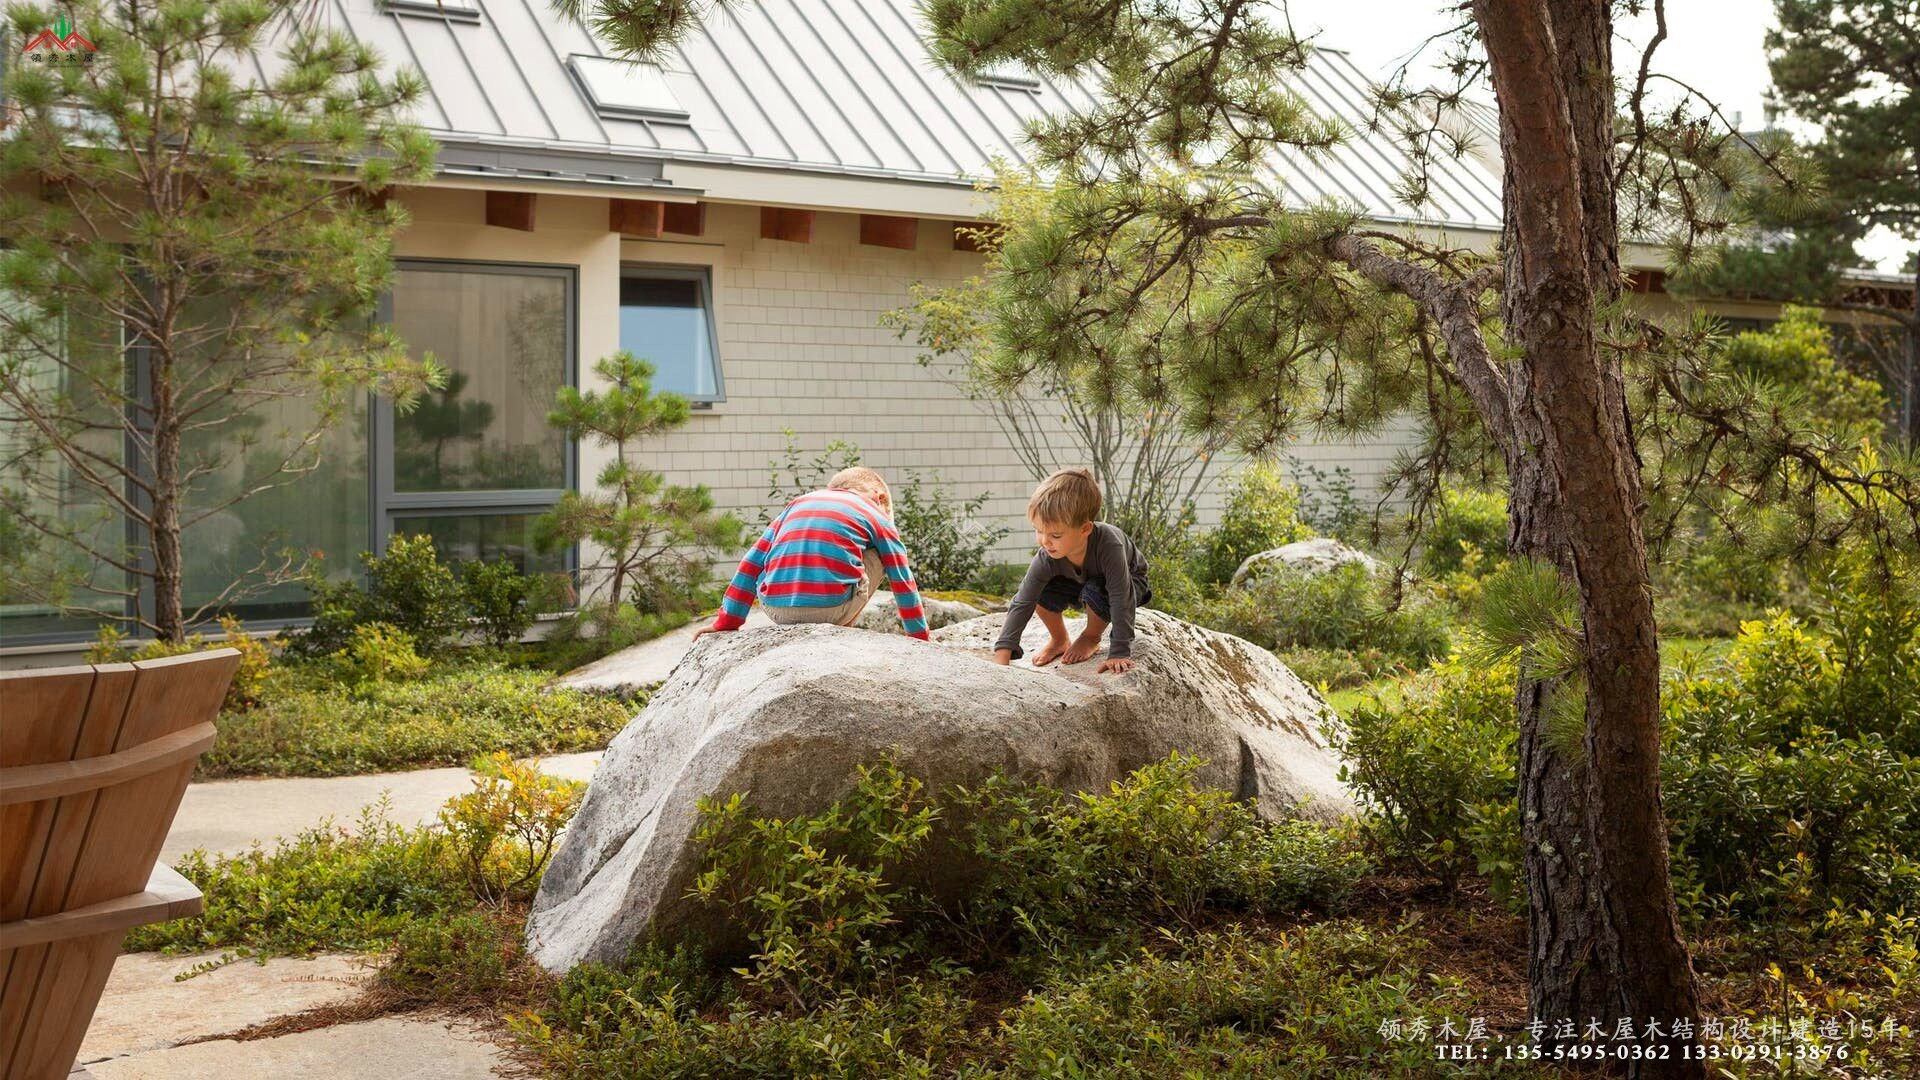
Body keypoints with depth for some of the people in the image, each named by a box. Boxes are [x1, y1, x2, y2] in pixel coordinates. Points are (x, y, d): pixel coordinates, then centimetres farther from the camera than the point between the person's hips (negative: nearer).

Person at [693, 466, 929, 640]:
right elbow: (903, 583, 20)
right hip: (831, 609, -4)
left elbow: (752, 562, 21)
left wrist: (726, 622, 22)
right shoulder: (876, 516, 19)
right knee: (878, 558, 23)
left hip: (777, 612, 4)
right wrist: (921, 639, 30)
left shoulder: (798, 503, 27)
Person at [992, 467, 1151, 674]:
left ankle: (1092, 638, -4)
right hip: (1081, 581, 4)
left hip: (1129, 580, -4)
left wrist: (1119, 654, -42)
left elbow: (1121, 603, -41)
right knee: (1041, 591, -23)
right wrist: (1001, 655, -39)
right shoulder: (1046, 558, -31)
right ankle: (1059, 641, 5)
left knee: (1094, 592, -36)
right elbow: (1021, 604, -30)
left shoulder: (1109, 545, -44)